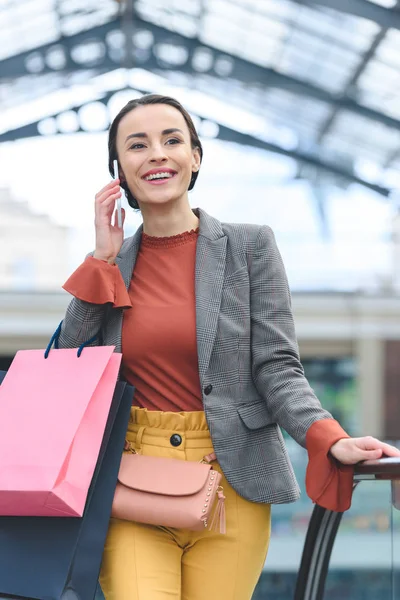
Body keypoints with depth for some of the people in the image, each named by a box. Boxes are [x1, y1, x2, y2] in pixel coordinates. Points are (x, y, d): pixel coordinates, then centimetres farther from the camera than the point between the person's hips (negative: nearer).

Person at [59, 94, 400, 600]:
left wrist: (331, 440, -22)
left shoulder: (251, 246, 1)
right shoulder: (112, 263, 9)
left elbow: (276, 368, -5)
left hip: (231, 482, -1)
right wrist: (104, 260, -1)